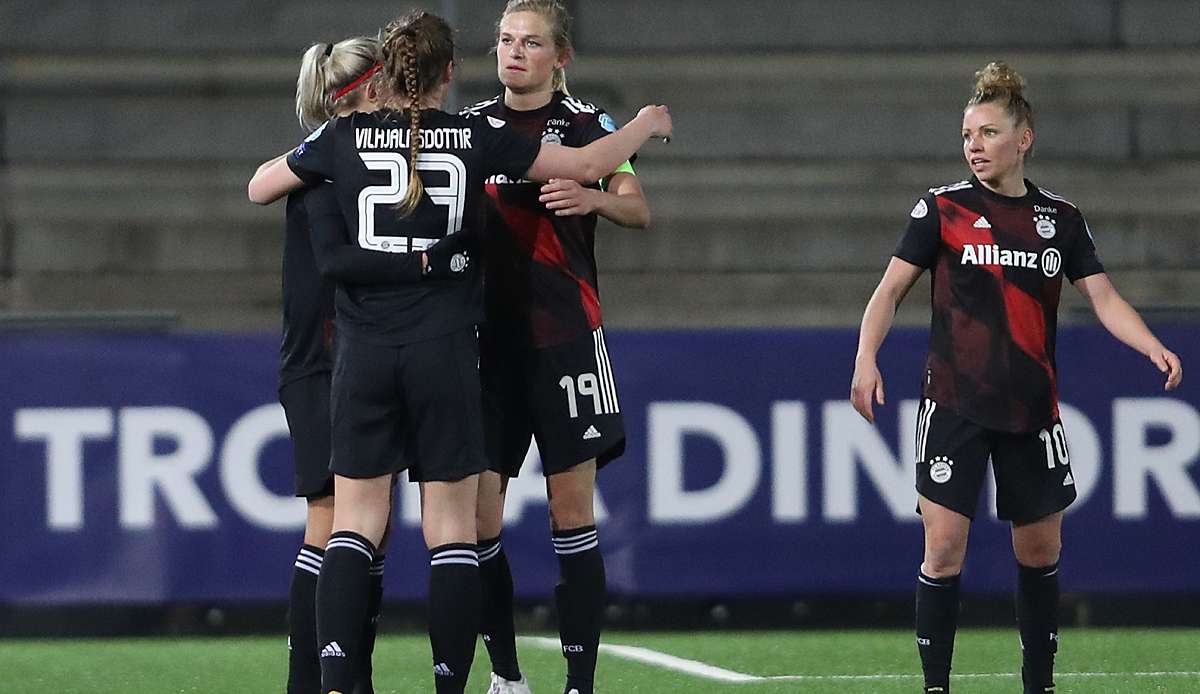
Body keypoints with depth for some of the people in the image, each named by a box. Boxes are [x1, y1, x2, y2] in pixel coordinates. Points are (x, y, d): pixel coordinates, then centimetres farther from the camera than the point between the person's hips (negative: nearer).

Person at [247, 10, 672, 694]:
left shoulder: (346, 137, 2)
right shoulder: (477, 137, 0)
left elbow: (258, 189, 16)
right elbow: (588, 164, 10)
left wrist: (300, 160, 35)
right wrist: (645, 125, 29)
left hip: (365, 352, 1)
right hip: (446, 352, -1)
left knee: (355, 523, 3)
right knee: (452, 529, 3)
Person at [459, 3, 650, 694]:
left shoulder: (587, 124, 0)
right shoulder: (472, 125, 10)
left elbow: (638, 209, -13)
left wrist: (595, 197, -33)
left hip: (565, 338, -3)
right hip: (487, 338, 3)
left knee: (572, 513, -5)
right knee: (475, 513, -2)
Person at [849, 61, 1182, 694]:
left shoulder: (1061, 219, 7)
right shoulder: (943, 208, -1)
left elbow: (1103, 298, 5)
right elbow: (891, 289, -1)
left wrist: (1155, 350, -12)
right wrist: (866, 359, -16)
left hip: (1031, 407, 3)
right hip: (954, 404, -3)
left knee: (1040, 550, 9)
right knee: (944, 548, -10)